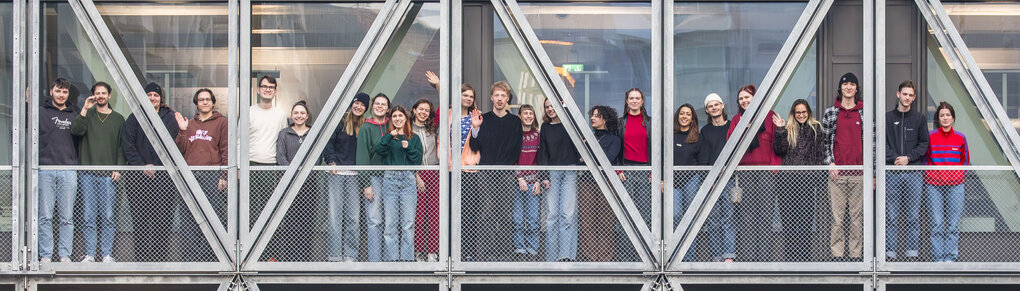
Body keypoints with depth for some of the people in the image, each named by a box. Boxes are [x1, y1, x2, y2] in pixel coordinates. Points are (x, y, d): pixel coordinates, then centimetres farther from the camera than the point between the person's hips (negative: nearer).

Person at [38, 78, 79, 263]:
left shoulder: (75, 114, 14)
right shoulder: (40, 112, 8)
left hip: (68, 170, 2)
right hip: (45, 169, -2)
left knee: (67, 217, 2)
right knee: (45, 216, -1)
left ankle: (65, 255, 6)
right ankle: (45, 255, 3)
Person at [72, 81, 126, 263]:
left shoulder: (118, 119, 12)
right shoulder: (87, 115, 12)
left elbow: (122, 147, 10)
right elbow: (76, 130, -7)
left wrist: (118, 168, -1)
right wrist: (85, 109, -12)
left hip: (108, 174, 0)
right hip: (88, 173, 0)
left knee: (108, 216, -2)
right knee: (89, 216, -1)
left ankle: (107, 253, 2)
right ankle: (89, 254, 2)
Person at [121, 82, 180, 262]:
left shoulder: (170, 118, 9)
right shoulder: (134, 119, 10)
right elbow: (127, 145, 4)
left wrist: (157, 166, -7)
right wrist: (141, 166, -8)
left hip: (164, 177, 0)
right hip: (140, 177, 0)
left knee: (163, 219, -4)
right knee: (141, 219, -1)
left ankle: (159, 256, 2)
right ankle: (141, 257, 3)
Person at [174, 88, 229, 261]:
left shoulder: (221, 122, 7)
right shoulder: (189, 124, 19)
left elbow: (226, 150, 1)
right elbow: (180, 150, 15)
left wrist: (224, 176, -7)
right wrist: (182, 131, 1)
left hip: (212, 177, -4)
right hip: (190, 177, 4)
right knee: (189, 220, 0)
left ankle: (207, 257, -3)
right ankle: (190, 258, 3)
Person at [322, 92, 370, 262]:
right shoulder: (340, 121, 2)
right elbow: (328, 142, -1)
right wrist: (331, 161, -12)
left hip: (354, 175, 3)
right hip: (336, 173, -3)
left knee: (354, 216, 0)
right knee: (335, 214, -5)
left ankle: (350, 255, 5)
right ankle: (334, 256, -3)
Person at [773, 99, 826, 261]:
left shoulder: (816, 129, 11)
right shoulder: (787, 129, 10)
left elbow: (821, 154, 10)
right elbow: (779, 150, -1)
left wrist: (820, 178, 3)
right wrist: (780, 131, -11)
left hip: (807, 179, 0)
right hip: (789, 179, 0)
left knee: (806, 218, -1)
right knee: (788, 218, -4)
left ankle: (804, 256, 3)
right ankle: (790, 256, 0)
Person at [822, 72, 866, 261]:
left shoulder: (864, 113, 9)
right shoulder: (830, 113, 8)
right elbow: (825, 141, 11)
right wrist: (830, 163, -1)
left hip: (859, 173, 0)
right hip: (837, 172, 0)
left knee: (857, 215, 2)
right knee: (837, 216, -2)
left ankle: (856, 254, 7)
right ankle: (837, 254, 2)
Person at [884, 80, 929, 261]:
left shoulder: (919, 119, 9)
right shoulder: (887, 118, 7)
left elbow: (924, 143, 7)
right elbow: (881, 143, 2)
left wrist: (909, 157, -7)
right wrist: (894, 157, -12)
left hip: (913, 173, 1)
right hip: (892, 173, -1)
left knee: (913, 216, 1)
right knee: (892, 216, 0)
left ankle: (912, 251, 6)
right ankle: (890, 252, 3)